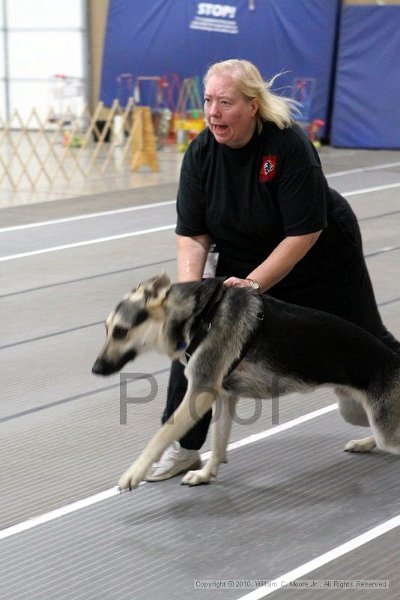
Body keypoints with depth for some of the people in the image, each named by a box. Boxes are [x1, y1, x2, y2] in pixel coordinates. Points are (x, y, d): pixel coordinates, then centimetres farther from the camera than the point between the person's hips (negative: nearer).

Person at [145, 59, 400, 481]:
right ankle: (184, 446, -3)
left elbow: (304, 233, -29)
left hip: (320, 258, -4)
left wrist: (252, 284, -32)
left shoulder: (289, 145, -31)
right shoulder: (200, 153, -17)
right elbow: (191, 234, -15)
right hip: (245, 262, 4)